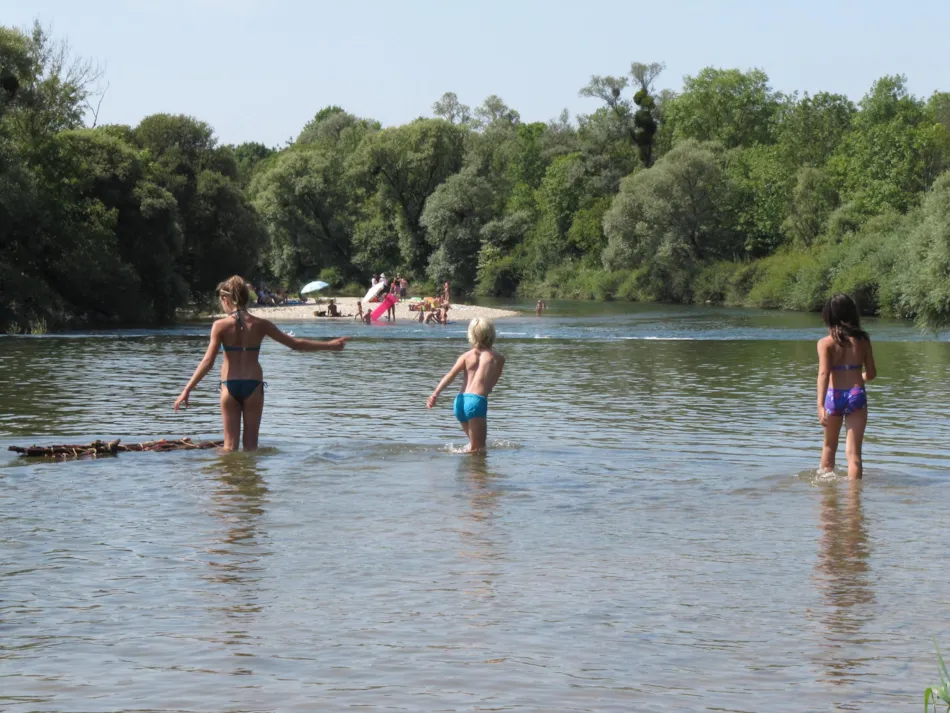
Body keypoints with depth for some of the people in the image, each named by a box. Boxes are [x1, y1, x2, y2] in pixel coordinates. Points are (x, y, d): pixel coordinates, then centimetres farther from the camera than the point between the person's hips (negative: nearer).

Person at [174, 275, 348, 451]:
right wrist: (330, 345, 13)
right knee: (251, 444, 10)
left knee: (230, 444, 6)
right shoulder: (260, 324, -1)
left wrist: (187, 390, -8)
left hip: (230, 385, -1)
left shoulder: (220, 325, -6)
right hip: (253, 385, 1)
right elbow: (295, 344, 3)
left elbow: (208, 362, -11)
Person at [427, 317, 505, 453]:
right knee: (477, 449, -5)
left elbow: (451, 375, -3)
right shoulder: (498, 359, 7)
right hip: (477, 401, -5)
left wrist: (435, 394, -13)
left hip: (460, 401, 5)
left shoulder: (466, 356, 13)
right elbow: (491, 384, 13)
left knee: (475, 442, 26)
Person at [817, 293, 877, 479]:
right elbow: (871, 373, 10)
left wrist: (820, 405, -22)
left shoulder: (825, 343, -3)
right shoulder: (862, 340, 4)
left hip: (834, 396, 0)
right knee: (853, 451, -2)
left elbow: (824, 373, -15)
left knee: (829, 446, 22)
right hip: (857, 395, 0)